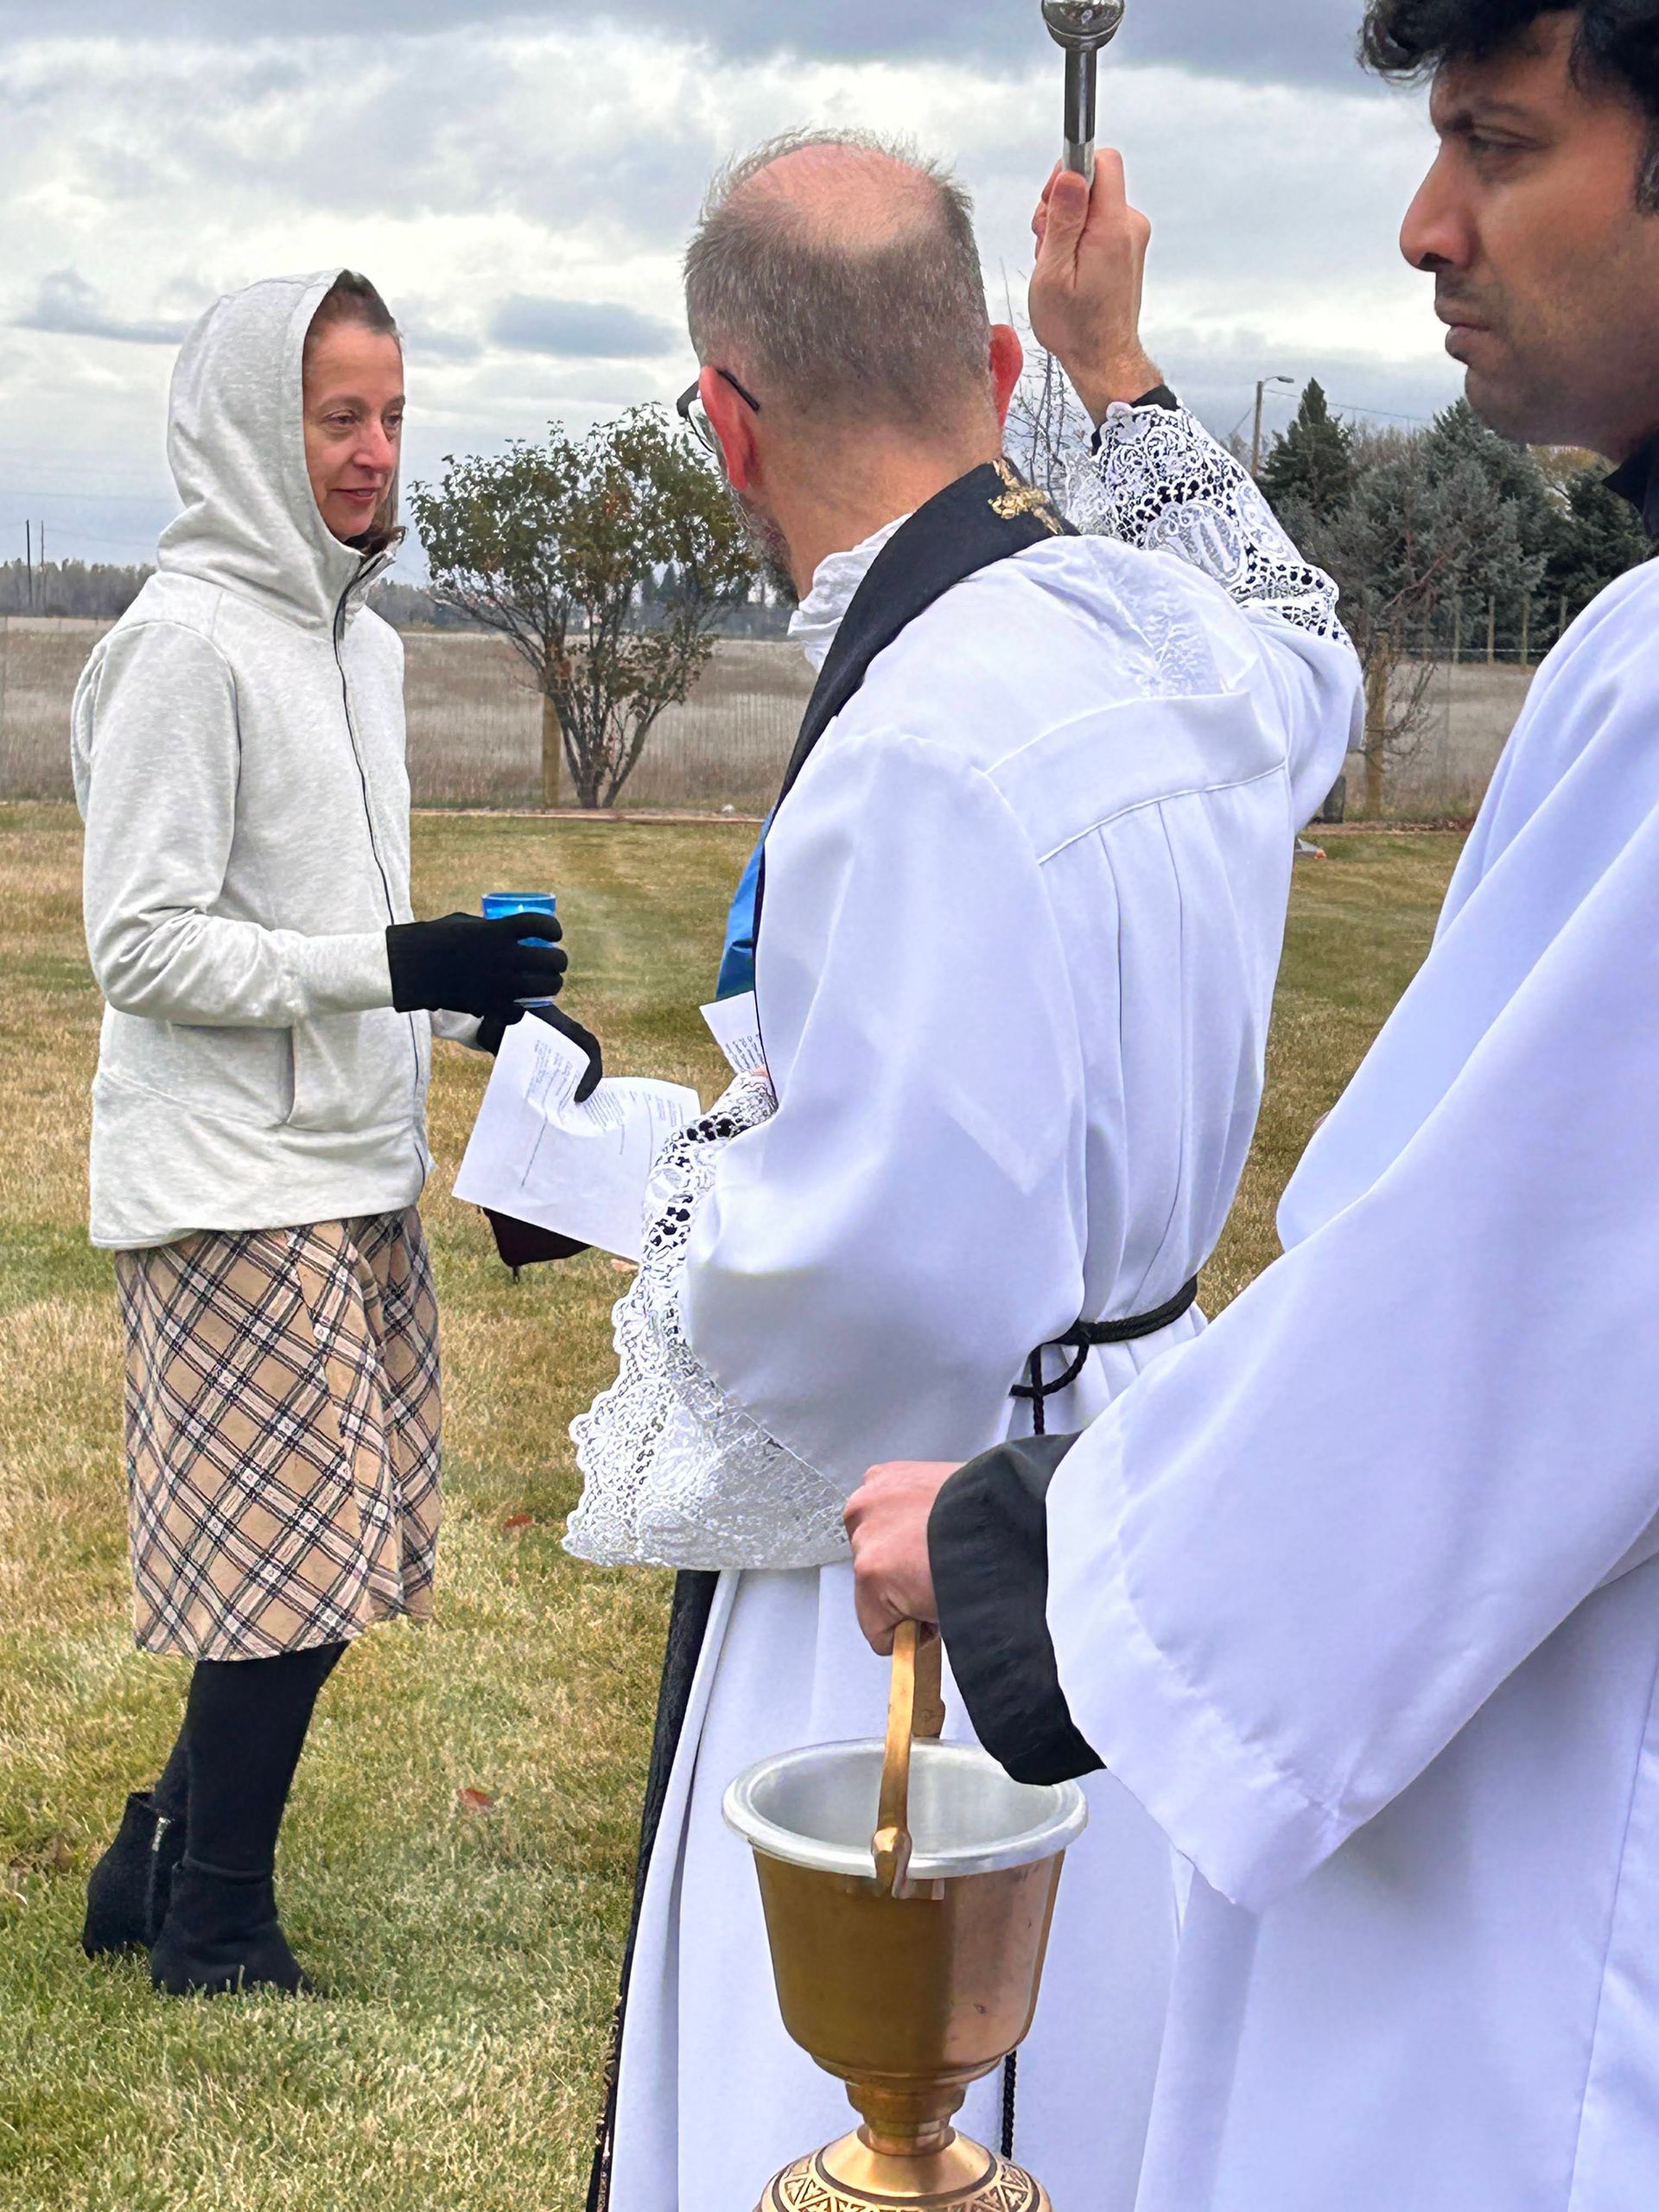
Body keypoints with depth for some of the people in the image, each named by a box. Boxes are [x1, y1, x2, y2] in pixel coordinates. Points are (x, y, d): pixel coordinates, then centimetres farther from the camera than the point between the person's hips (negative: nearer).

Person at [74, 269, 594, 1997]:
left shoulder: (359, 639, 14)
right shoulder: (185, 642, -13)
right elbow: (143, 945, -17)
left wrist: (485, 1005, 9)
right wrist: (397, 967, -21)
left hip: (354, 1167, 9)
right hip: (237, 1185, -9)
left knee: (331, 1549, 13)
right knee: (291, 1562, -3)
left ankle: (158, 1874, 28)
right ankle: (214, 1930, 15)